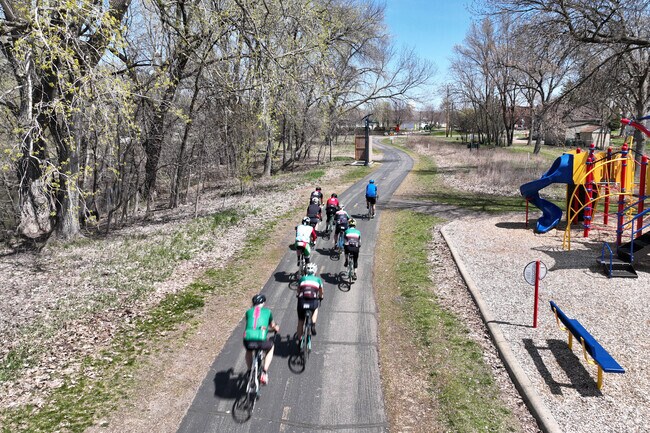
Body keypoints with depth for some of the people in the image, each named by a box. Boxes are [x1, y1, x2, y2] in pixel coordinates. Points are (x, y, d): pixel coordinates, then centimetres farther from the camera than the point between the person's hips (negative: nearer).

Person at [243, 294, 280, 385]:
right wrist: (276, 328, 61)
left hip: (248, 340, 2)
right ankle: (264, 372, 19)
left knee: (249, 350, 38)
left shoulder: (248, 312, 21)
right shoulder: (267, 311, 19)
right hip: (261, 340, -2)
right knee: (270, 347, 31)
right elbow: (272, 325, 36)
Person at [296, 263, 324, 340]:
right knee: (316, 307, 35)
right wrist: (320, 298, 46)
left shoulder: (302, 278, 18)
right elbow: (321, 293, 25)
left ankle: (299, 340, 28)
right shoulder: (318, 279, 16)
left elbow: (298, 291, 27)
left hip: (302, 302, 1)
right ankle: (313, 325, 14)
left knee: (300, 322, 21)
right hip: (313, 302, -1)